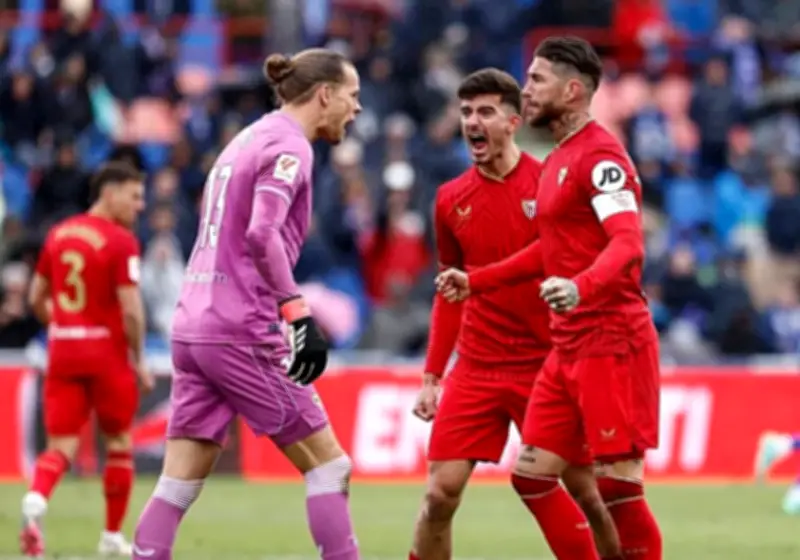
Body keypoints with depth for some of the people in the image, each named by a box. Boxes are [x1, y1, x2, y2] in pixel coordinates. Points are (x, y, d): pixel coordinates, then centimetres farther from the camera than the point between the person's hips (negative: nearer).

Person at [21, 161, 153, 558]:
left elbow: (36, 299, 13)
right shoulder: (120, 242, -12)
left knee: (61, 447, 2)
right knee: (119, 444, 13)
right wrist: (139, 361, -6)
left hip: (63, 350, 5)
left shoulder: (58, 234, 9)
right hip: (107, 352, -5)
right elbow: (131, 309, -18)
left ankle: (35, 500, -28)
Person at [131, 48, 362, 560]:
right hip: (241, 331, -9)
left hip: (192, 326, 9)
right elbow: (262, 235, -22)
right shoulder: (289, 146, -7)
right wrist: (298, 310, -24)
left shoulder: (250, 139, 20)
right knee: (328, 464, 0)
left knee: (179, 484, 5)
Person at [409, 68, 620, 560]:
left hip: (547, 363, -3)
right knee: (441, 493, -5)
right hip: (476, 368, 3)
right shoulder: (452, 200, 6)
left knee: (586, 492, -2)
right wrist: (431, 375, 12)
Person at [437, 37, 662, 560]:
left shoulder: (598, 155, -13)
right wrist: (476, 281, 30)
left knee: (617, 481, -9)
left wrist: (581, 287, -43)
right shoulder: (558, 160, 17)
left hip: (612, 343, -10)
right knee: (532, 474, 7)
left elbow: (628, 244, -26)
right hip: (568, 347, 10)